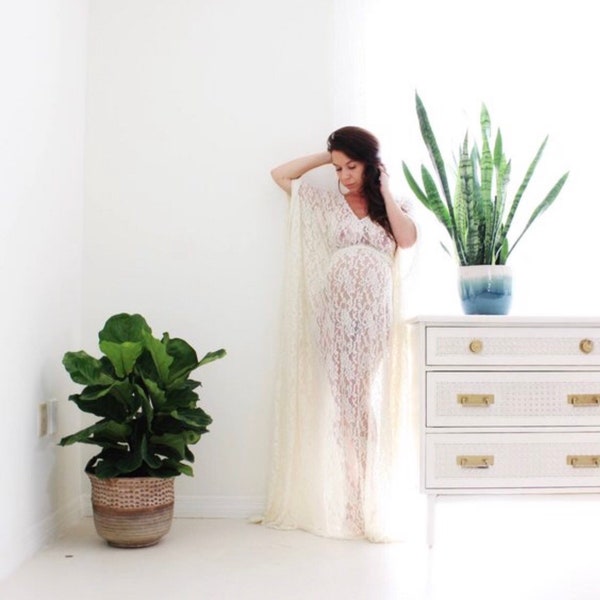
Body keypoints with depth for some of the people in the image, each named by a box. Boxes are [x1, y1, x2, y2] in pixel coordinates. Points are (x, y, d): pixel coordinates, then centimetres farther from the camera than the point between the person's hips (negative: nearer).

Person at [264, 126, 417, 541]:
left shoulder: (394, 205, 13)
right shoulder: (325, 202, 13)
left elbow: (408, 238, -6)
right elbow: (280, 175, 14)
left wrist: (384, 191, 0)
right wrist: (325, 156, 13)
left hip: (375, 312, 0)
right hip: (335, 310, 1)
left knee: (370, 399, -3)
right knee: (342, 400, 0)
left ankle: (370, 503, 5)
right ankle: (347, 505, 7)